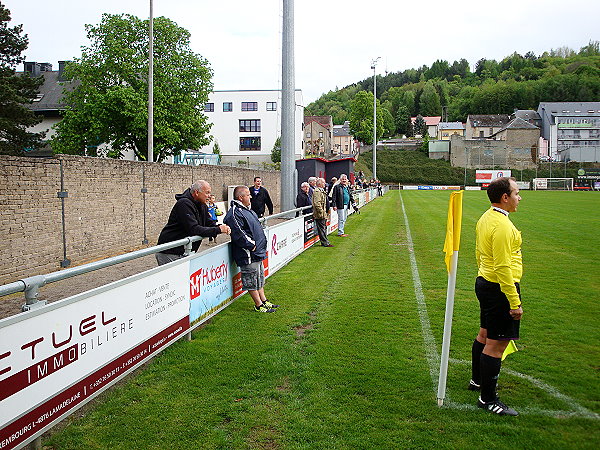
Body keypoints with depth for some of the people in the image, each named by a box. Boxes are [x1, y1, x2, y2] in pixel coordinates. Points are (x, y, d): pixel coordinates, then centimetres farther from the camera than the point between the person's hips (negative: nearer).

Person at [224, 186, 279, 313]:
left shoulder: (246, 210, 14)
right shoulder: (234, 214, -19)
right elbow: (239, 235, -24)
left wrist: (260, 245, 15)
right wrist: (251, 245, -17)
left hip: (257, 252, 11)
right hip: (248, 255, -11)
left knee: (260, 277, 19)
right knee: (252, 280, 0)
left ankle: (264, 301, 30)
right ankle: (259, 306, 9)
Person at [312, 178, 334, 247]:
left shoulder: (321, 191, 19)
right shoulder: (317, 191, -16)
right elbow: (317, 203, -24)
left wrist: (326, 212, 23)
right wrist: (321, 212, -23)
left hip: (324, 214, 11)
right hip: (320, 215, -11)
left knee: (324, 228, 14)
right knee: (322, 228, -4)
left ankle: (324, 242, 21)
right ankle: (325, 243, -1)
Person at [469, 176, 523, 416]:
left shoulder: (485, 218, 10)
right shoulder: (502, 225, -22)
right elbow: (503, 267, -25)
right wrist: (515, 302, -22)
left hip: (485, 283, 11)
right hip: (501, 288, -11)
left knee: (485, 335, 22)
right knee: (496, 343, -4)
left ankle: (477, 380, 39)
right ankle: (488, 399, 5)